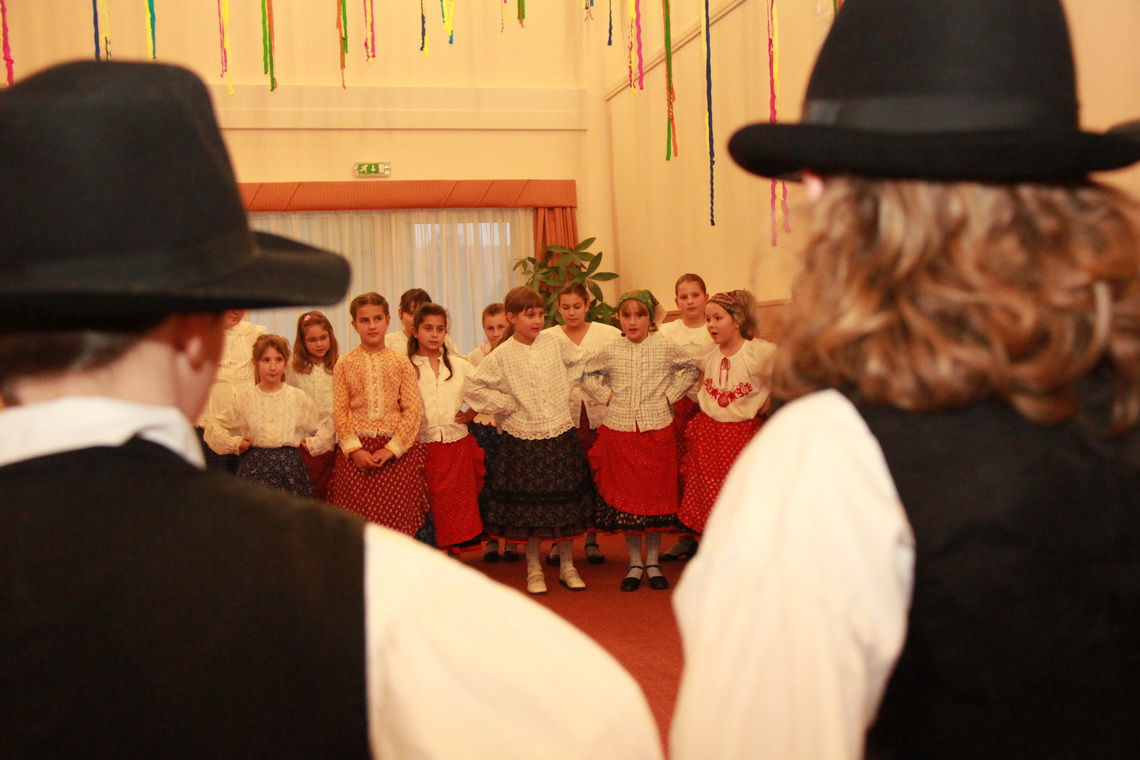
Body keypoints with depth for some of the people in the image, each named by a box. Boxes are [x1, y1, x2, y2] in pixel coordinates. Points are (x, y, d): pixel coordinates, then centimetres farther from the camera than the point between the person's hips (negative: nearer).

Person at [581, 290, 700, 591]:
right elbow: (587, 375, 15)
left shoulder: (665, 346, -2)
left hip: (656, 429, -1)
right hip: (619, 431, 1)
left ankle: (653, 562, 19)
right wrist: (606, 395, 1)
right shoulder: (610, 350, 1)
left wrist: (670, 394, 0)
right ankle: (635, 563, 18)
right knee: (625, 495, 6)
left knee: (656, 495, 5)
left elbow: (692, 369, 10)